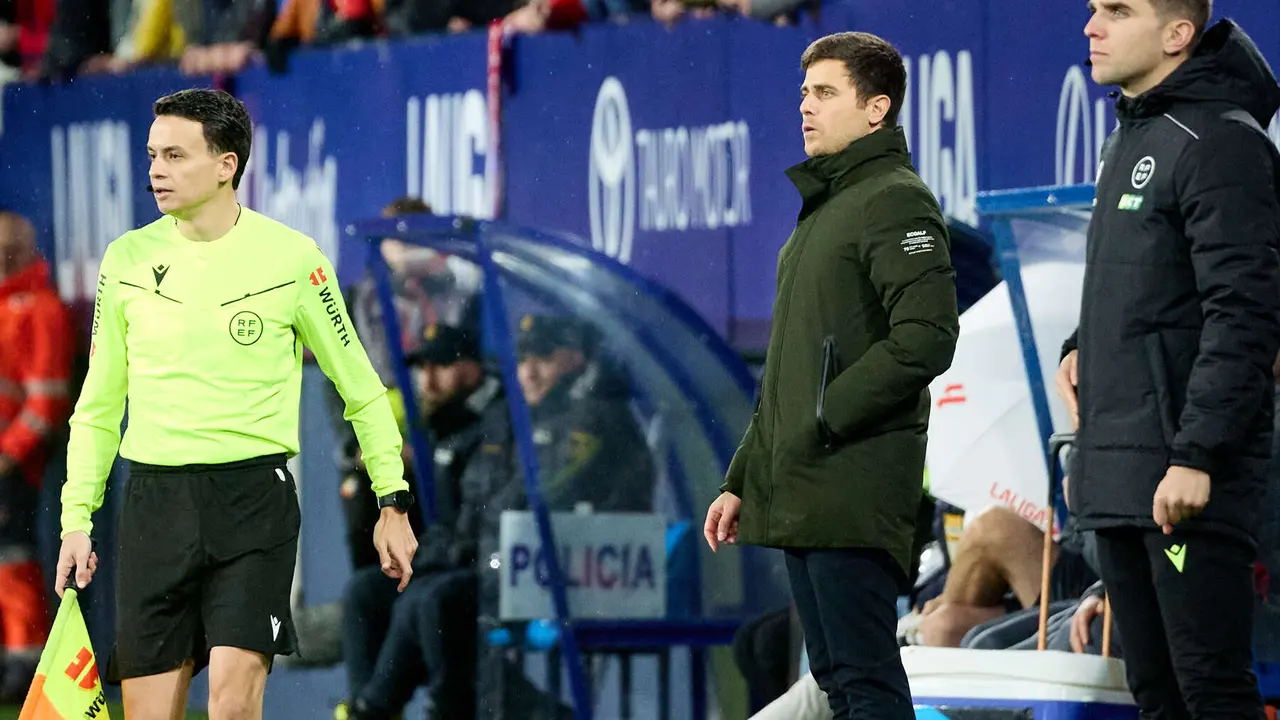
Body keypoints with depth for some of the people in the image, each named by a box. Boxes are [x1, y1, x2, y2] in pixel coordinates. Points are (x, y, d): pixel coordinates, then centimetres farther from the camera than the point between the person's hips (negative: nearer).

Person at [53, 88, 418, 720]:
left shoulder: (292, 258, -2)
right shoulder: (127, 259, 6)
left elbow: (361, 387, 7)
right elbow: (99, 404, 13)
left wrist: (392, 502, 5)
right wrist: (77, 519, 7)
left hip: (254, 498, -3)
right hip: (154, 497, 3)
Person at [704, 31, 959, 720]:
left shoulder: (896, 201, -7)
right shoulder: (820, 208, 22)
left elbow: (925, 339, -19)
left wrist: (821, 418, -17)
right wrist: (740, 480, 21)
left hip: (854, 496, -10)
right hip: (797, 498, 10)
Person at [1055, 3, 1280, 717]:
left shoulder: (1222, 143, -12)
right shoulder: (1130, 141, 18)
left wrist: (1196, 456, -24)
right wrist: (1083, 348, 10)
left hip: (1189, 478, -9)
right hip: (1118, 479, 10)